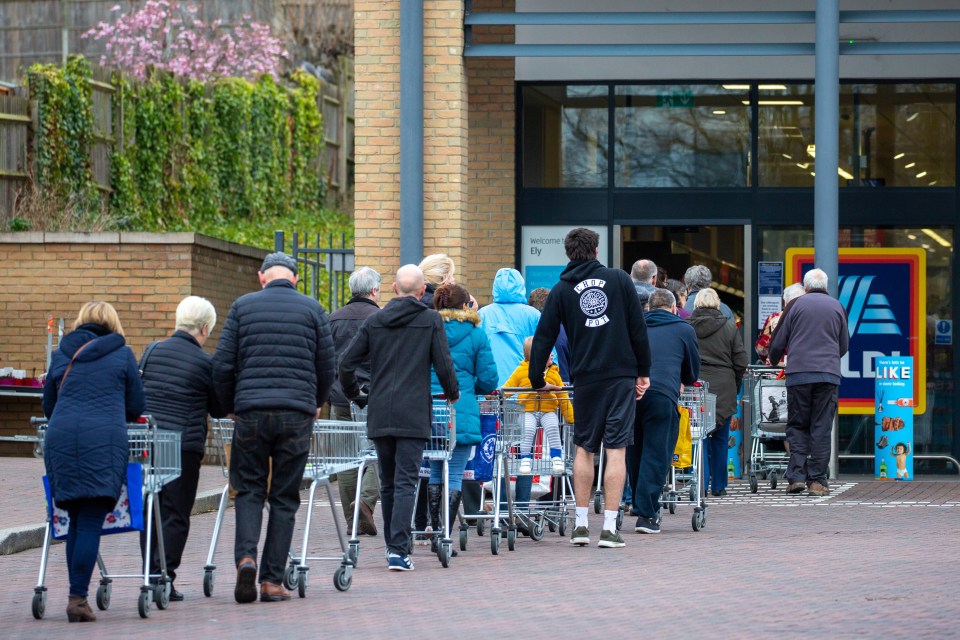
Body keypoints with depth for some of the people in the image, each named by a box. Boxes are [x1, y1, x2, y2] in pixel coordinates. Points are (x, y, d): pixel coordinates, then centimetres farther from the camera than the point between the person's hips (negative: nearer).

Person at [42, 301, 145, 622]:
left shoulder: (61, 355, 17)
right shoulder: (122, 354, 11)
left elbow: (48, 405, 24)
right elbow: (136, 407, 14)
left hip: (60, 439, 3)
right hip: (105, 441, -3)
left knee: (76, 521, 12)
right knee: (91, 523, -4)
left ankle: (78, 595, 9)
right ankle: (78, 597, -11)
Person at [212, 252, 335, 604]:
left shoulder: (243, 307, 6)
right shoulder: (312, 309, 7)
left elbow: (223, 365, 3)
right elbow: (326, 367, 10)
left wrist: (229, 406, 18)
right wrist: (316, 404, 28)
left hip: (251, 412, 0)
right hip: (297, 414, 0)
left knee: (249, 490, 10)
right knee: (285, 497, 7)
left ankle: (245, 556, -14)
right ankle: (272, 580, 3)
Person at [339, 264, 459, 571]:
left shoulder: (374, 321, 7)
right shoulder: (431, 320, -1)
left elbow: (346, 364, 5)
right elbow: (443, 364, -4)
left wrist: (352, 392, 23)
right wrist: (452, 393, 16)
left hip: (379, 415, 3)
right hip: (414, 416, -3)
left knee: (387, 483, 14)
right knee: (405, 483, -5)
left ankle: (393, 545, 21)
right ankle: (399, 550, -14)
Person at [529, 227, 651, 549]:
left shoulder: (562, 290, 5)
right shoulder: (619, 279, 3)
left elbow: (544, 337, 4)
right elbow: (638, 327, 2)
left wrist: (537, 381, 12)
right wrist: (643, 372, 8)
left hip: (586, 378, 1)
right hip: (622, 376, -1)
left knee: (584, 449, 13)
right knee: (616, 450, -2)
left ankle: (580, 524, 11)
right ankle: (609, 528, -5)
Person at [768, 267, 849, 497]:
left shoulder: (796, 304, 6)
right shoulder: (837, 307, 12)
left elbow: (777, 342, 8)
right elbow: (844, 345, 19)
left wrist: (774, 362, 27)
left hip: (799, 373, -1)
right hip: (829, 374, 1)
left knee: (797, 426, 6)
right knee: (821, 427, 2)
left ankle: (796, 476, -5)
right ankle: (817, 480, -2)